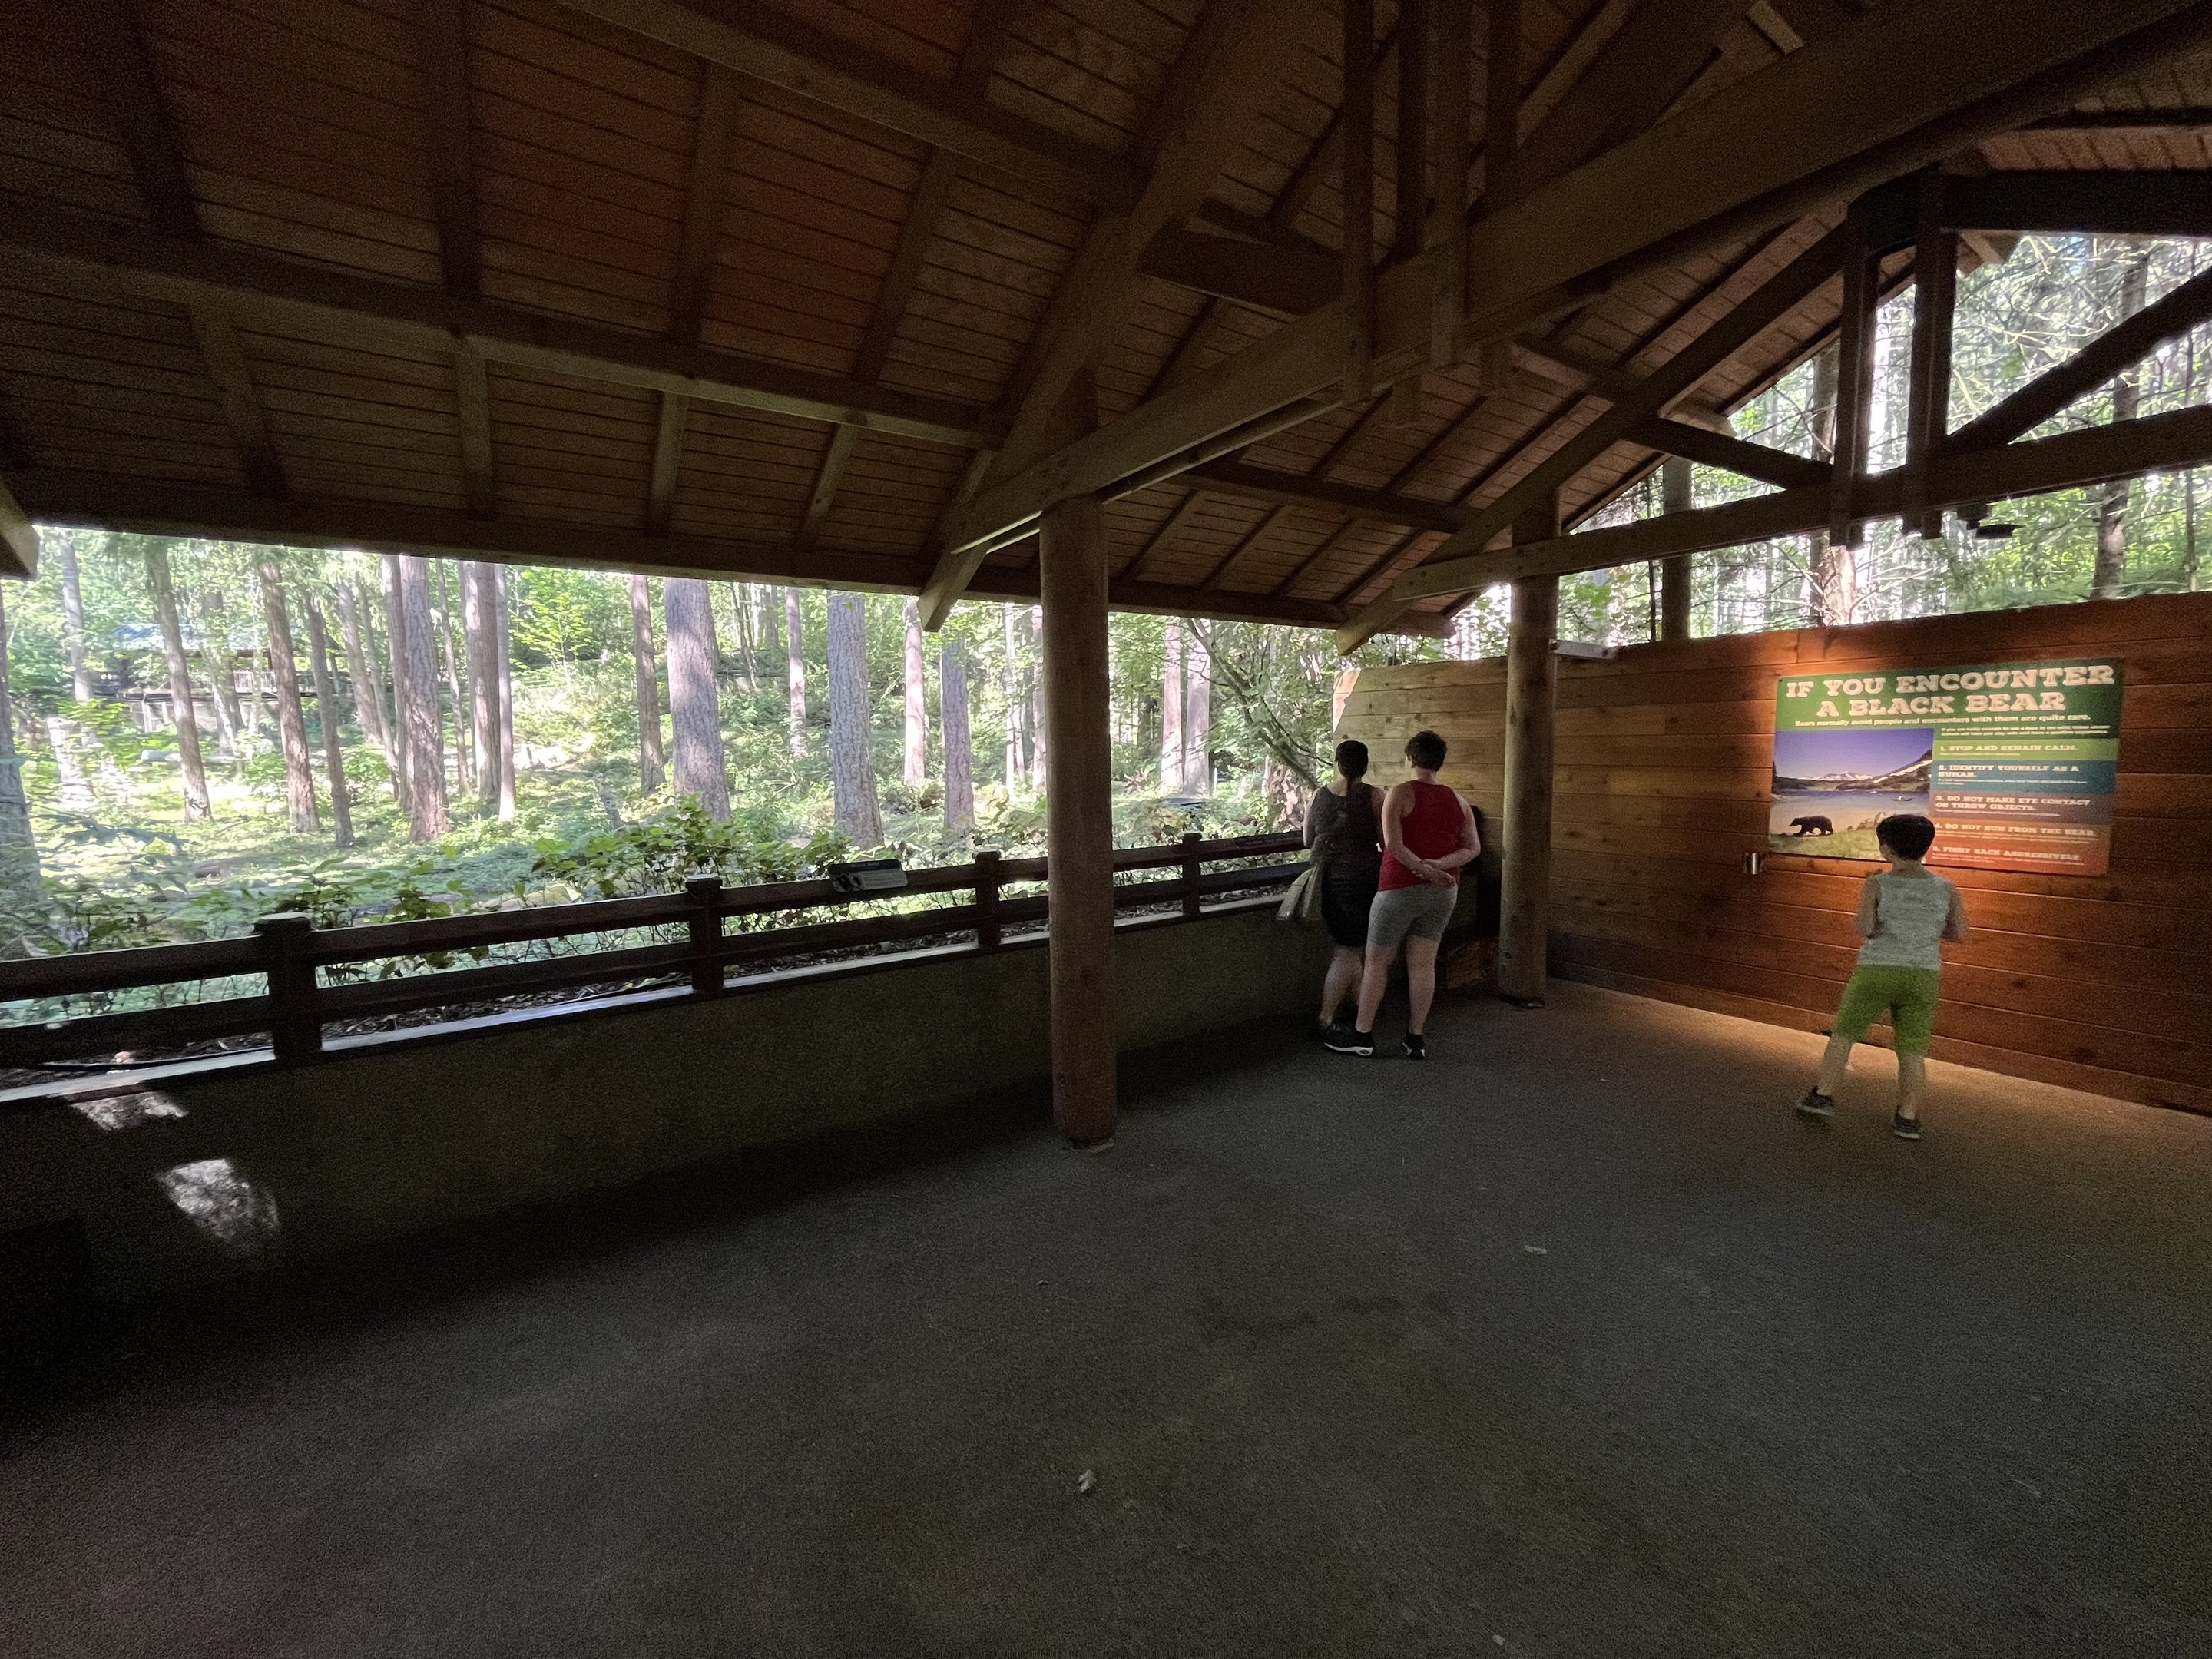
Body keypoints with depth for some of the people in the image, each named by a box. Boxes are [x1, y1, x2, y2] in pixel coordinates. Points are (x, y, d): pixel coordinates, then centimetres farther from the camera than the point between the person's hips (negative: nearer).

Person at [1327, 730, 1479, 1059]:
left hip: (1401, 889, -5)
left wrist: (1422, 868, -14)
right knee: (1423, 964, 10)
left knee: (1377, 960, 6)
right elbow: (1473, 848, 3)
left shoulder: (1400, 793, -11)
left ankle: (1363, 1035, 14)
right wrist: (1439, 865, -10)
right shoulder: (1458, 801, 6)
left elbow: (1392, 843, -21)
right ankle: (1416, 1039, 16)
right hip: (1443, 893, 5)